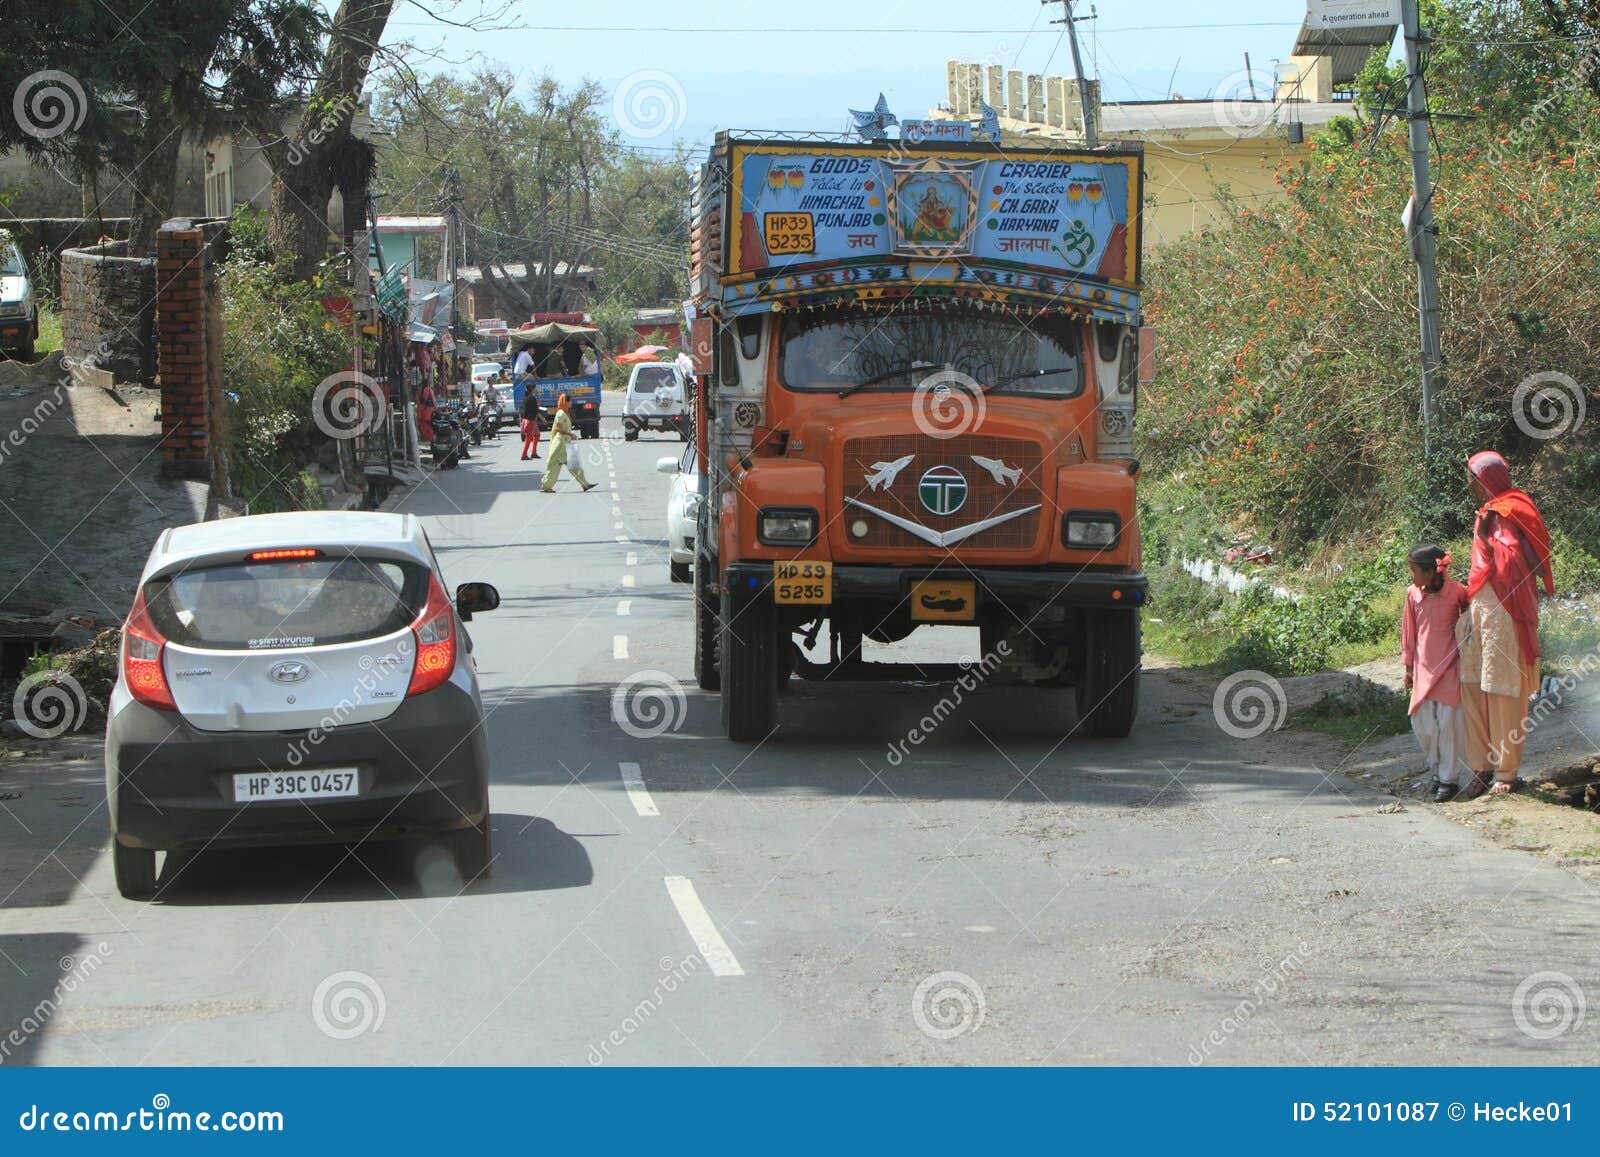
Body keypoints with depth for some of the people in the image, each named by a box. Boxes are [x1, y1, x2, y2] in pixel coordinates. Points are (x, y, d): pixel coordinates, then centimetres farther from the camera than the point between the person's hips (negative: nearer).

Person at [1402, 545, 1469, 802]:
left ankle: (1448, 780, 4)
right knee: (1422, 723, 3)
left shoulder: (1456, 591, -9)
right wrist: (1408, 666, 15)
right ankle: (1436, 771, 22)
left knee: (1447, 722, -5)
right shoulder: (1413, 593, 2)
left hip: (1449, 664, -4)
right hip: (1423, 665, 4)